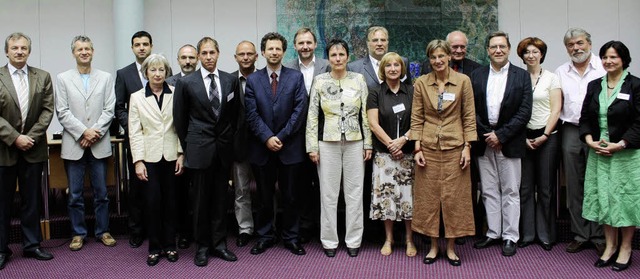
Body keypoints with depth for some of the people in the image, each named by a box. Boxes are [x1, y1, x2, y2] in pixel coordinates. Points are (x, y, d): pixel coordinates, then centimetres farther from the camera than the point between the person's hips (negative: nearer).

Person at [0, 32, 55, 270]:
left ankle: (32, 245, 19)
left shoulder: (43, 77, 5)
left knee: (32, 201, 9)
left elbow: (47, 110, 0)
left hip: (33, 148, 2)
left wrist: (31, 137, -9)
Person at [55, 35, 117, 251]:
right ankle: (78, 233, 18)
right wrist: (83, 132, -12)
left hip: (99, 145, 0)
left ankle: (103, 231, 19)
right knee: (75, 194, 6)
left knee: (101, 192, 7)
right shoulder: (63, 79, 5)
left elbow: (109, 110, 0)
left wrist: (94, 132, -11)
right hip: (74, 145, 0)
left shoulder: (106, 78, 7)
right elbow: (62, 112, -2)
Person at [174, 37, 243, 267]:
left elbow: (238, 113, 11)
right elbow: (179, 118, 3)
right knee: (201, 200, 6)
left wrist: (232, 139, 8)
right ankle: (202, 246, 19)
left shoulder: (231, 80, 4)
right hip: (199, 149, -2)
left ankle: (219, 244, 21)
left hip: (224, 148, 2)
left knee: (220, 199, 10)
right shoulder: (186, 83, -3)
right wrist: (187, 146, 5)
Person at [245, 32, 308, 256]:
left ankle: (291, 238, 20)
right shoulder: (253, 80, 5)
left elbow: (300, 110, -6)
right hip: (261, 148, 1)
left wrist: (281, 137, -11)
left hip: (290, 147, -1)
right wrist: (267, 138, -13)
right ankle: (265, 236, 24)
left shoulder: (296, 77, 2)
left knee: (290, 196, 7)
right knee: (264, 197, 10)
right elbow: (252, 114, -1)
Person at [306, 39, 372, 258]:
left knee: (354, 192, 6)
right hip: (328, 143, -1)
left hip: (354, 142, 1)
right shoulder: (320, 81, 0)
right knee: (328, 192, 5)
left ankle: (353, 240, 18)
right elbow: (312, 115, 0)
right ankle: (329, 240, 17)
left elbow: (365, 114, 4)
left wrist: (368, 143, 1)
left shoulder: (359, 79, 2)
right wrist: (312, 146, -4)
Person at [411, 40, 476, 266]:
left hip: (454, 147, -1)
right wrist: (417, 148, -3)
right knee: (428, 196, 6)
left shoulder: (463, 81, -1)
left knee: (454, 197, 3)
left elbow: (469, 116, 1)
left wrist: (467, 147, -5)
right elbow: (416, 117, 3)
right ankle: (433, 246, 20)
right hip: (428, 147, 1)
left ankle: (451, 247, 17)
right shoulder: (421, 83, 2)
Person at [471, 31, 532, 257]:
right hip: (484, 141, 3)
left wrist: (501, 135, -12)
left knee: (510, 191, 4)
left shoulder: (522, 76, 1)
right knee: (489, 191, 9)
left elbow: (524, 112, -6)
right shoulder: (477, 76, 7)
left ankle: (510, 237, 12)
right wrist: (485, 134, -8)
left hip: (509, 142, -2)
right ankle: (493, 233, 19)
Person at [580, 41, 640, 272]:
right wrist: (590, 140, -6)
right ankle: (610, 246, 20)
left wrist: (619, 145, -17)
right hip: (598, 152, 4)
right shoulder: (594, 85, 10)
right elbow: (585, 117, 10)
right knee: (603, 197, 7)